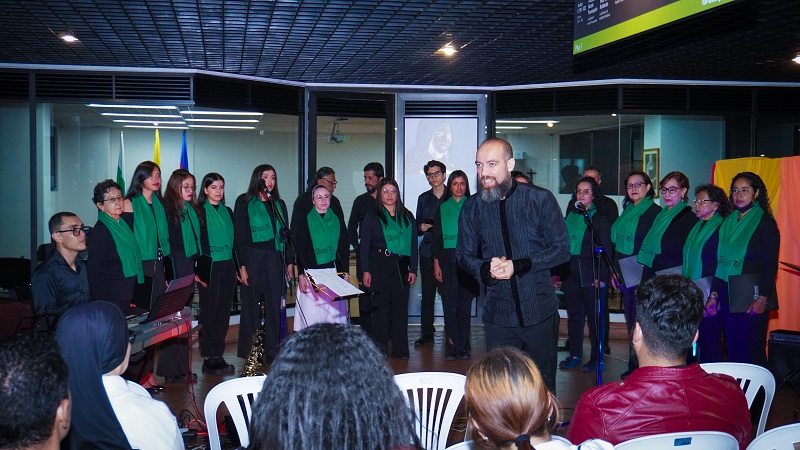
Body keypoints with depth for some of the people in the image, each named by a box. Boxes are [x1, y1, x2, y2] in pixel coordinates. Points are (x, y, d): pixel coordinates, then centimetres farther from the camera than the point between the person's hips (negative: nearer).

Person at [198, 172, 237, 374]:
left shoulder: (228, 212, 14)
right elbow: (195, 242, -7)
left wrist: (237, 267, 12)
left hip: (228, 267, 6)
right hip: (209, 267, -6)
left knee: (223, 312, 7)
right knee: (209, 312, -2)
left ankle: (218, 355, 15)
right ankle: (208, 358, 4)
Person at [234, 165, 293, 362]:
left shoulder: (279, 205, 14)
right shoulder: (245, 203, 0)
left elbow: (285, 234, 16)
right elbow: (239, 235, -5)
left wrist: (289, 262, 9)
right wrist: (242, 266, -11)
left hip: (275, 259, 4)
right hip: (253, 259, -4)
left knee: (274, 306, 4)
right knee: (252, 307, 0)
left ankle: (273, 350, 13)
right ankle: (250, 352, 8)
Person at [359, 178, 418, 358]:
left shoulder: (407, 217, 13)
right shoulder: (372, 218, 5)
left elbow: (413, 244, 12)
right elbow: (364, 246, 3)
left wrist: (413, 269, 4)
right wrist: (365, 270, -5)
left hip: (401, 266, 2)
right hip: (379, 266, -2)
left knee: (401, 307, 1)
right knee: (380, 306, -1)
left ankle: (400, 349, 8)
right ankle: (379, 348, 7)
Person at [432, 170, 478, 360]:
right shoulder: (442, 208, 10)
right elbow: (437, 237, 10)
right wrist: (436, 264, 4)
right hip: (447, 258, 1)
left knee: (465, 301, 1)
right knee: (449, 301, -1)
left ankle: (463, 345, 8)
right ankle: (452, 344, 4)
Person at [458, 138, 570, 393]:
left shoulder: (541, 199, -5)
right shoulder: (472, 208, 2)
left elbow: (562, 249, -4)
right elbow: (464, 255, 9)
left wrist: (518, 265, -17)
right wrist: (486, 268, -14)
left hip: (539, 311, -1)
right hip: (498, 314, 2)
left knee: (543, 382, 11)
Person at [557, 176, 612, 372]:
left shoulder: (600, 218, -3)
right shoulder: (570, 215, 11)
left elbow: (606, 249, -6)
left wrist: (602, 276, -13)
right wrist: (557, 271, 8)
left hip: (590, 274, -5)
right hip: (569, 273, 5)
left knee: (594, 315, 1)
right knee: (574, 314, 11)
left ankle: (597, 359, 9)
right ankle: (575, 355, 21)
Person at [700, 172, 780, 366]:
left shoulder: (765, 223, -4)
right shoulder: (728, 222, 11)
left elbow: (771, 265, -9)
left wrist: (762, 299, -16)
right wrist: (713, 295, 7)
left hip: (751, 295, -5)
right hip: (726, 294, 5)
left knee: (750, 350, -1)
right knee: (732, 348, 9)